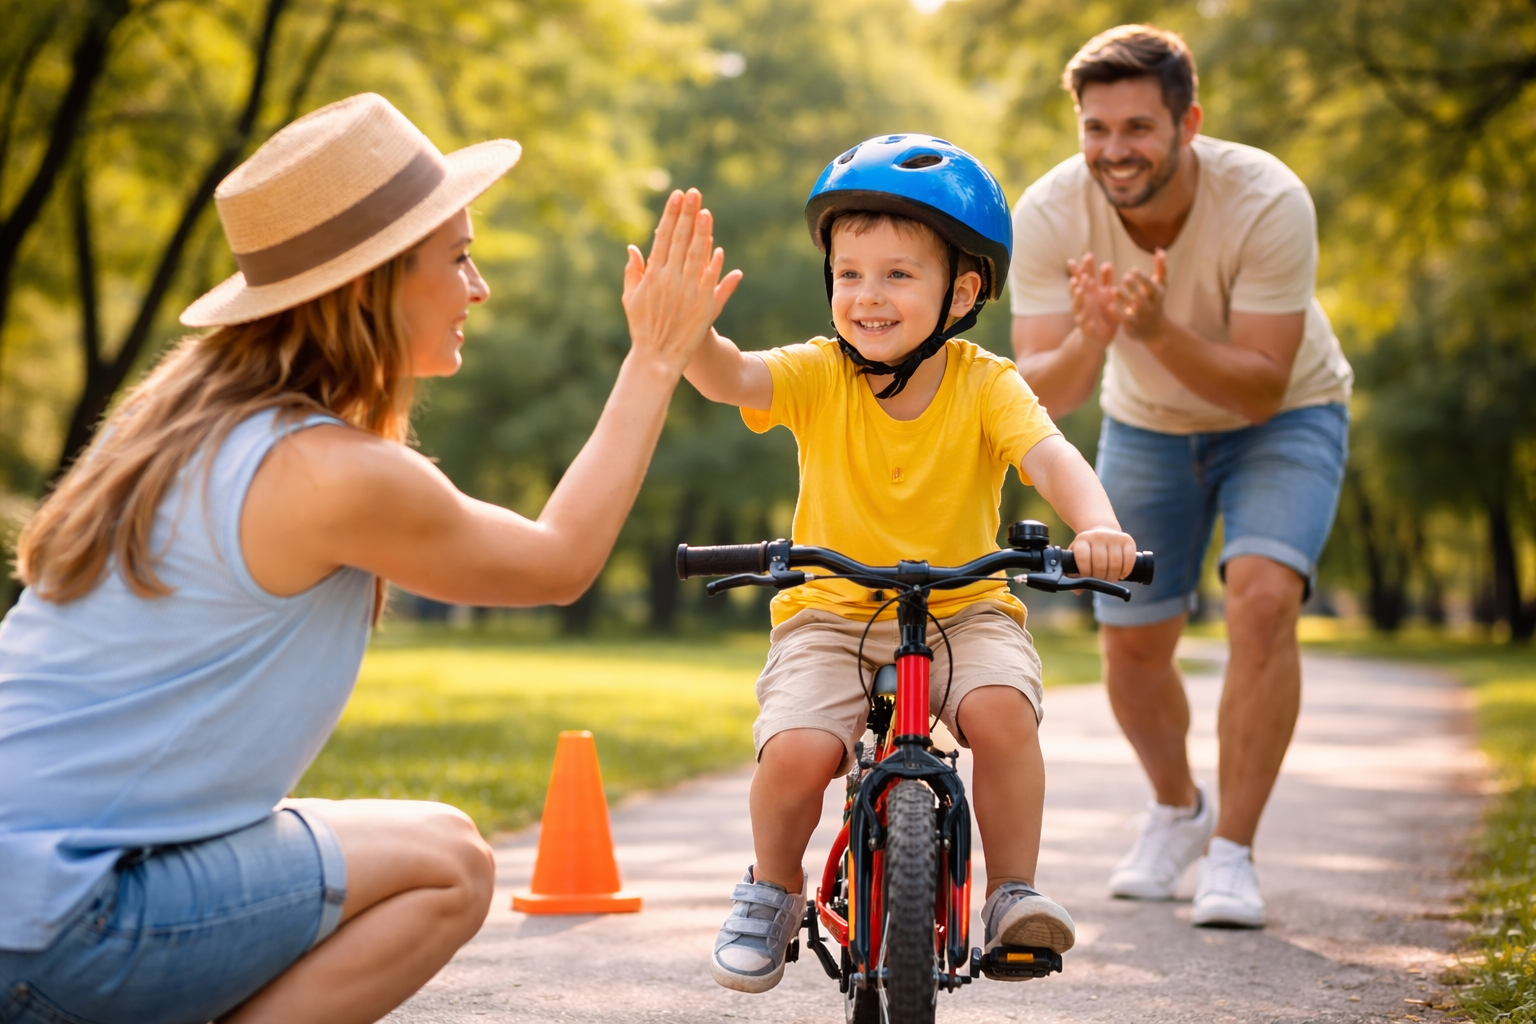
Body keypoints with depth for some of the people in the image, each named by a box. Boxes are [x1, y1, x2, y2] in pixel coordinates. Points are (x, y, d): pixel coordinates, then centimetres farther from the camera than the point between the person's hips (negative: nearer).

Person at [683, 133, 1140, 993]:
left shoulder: (986, 385, -9)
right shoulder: (817, 376, -8)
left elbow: (1051, 456, -26)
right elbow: (730, 376, -26)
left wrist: (1098, 525, -48)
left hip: (965, 607, 0)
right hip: (830, 610, 0)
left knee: (1001, 711, -31)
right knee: (797, 752, -24)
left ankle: (1015, 894, -9)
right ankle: (774, 890, 7)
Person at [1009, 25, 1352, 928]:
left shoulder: (1268, 202, -34)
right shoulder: (1051, 216, -26)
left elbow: (1261, 387, -32)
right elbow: (1040, 398, -27)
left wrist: (1159, 331, -48)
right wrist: (1089, 342, -49)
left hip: (1281, 416, -3)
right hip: (1148, 425, 3)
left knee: (1263, 600, -26)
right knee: (1134, 645, 6)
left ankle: (1232, 853, -14)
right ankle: (1177, 811, 36)